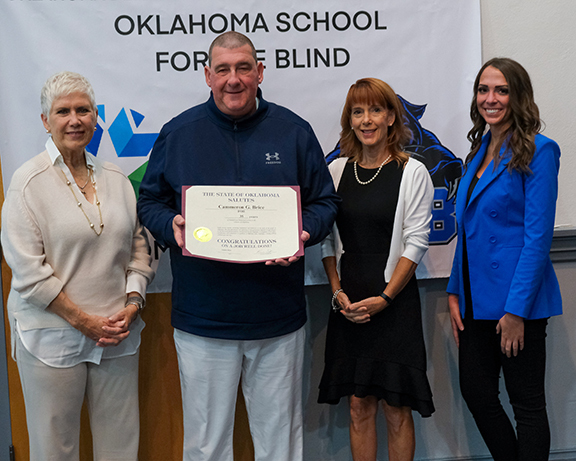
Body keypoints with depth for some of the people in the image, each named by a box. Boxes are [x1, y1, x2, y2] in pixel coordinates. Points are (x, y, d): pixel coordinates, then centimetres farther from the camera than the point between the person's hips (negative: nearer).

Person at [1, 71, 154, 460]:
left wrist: (132, 305, -2)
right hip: (52, 337, -4)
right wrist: (82, 321, -12)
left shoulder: (116, 178, 9)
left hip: (117, 334, 4)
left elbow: (139, 249, 12)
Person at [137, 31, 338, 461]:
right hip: (202, 318, 0)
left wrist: (303, 233, -13)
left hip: (278, 318, 1)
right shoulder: (177, 133, 4)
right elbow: (150, 201, 10)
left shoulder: (294, 131, 4)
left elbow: (325, 202, 8)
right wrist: (172, 226, -12)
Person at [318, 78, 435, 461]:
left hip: (395, 303, -3)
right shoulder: (337, 171, 8)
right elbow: (327, 239, 9)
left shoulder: (412, 173, -1)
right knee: (359, 405, 8)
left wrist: (385, 298, -12)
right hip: (348, 305, 3)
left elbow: (416, 242, -5)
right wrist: (338, 293, -2)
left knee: (396, 408, 2)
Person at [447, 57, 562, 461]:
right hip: (477, 299, 8)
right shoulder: (480, 150, 12)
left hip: (517, 300, -8)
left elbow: (538, 236, -15)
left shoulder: (539, 151, -11)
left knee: (526, 402, 5)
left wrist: (516, 309, -18)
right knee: (476, 392, 14)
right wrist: (455, 292, 10)